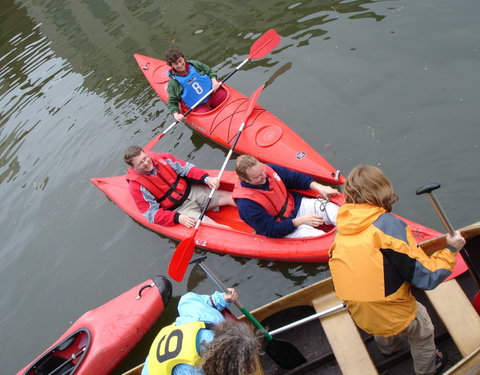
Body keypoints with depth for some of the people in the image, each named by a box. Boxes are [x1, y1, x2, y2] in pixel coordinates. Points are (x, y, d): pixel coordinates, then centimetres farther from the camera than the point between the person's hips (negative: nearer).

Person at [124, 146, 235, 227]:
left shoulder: (162, 158, -4)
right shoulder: (137, 186, -15)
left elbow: (186, 168, 0)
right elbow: (152, 213, -15)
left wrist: (206, 178, -17)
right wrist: (177, 218, -27)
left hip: (191, 191, 5)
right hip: (177, 209, -4)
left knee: (229, 197, -9)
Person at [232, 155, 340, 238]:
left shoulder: (268, 169, -10)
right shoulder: (246, 204, -28)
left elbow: (296, 177, 4)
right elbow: (271, 230, -24)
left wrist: (317, 186, -12)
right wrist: (300, 221, -31)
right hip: (282, 228, -6)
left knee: (338, 213, -11)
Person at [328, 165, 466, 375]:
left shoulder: (341, 227, -7)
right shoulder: (389, 224, -24)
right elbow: (427, 277, -20)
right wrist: (450, 250, -5)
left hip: (360, 316, 5)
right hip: (397, 317, -5)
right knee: (422, 332, 29)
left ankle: (389, 348, 67)